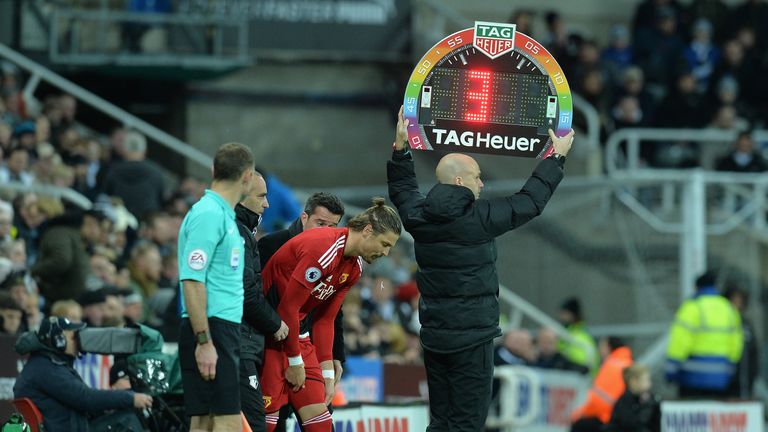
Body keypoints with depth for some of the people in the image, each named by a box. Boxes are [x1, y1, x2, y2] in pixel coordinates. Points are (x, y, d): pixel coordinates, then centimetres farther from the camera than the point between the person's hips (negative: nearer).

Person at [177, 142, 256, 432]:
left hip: (223, 330, 10)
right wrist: (204, 341, -22)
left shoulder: (223, 215, 17)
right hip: (210, 331, -10)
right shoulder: (208, 215, -13)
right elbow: (191, 281, -19)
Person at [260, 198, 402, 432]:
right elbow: (288, 306, -21)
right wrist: (295, 361, -13)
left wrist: (327, 373, 9)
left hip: (295, 330, 9)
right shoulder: (324, 249, -23)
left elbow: (325, 320, 12)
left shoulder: (355, 267, 7)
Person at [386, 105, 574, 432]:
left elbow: (401, 190, 24)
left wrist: (400, 147, 30)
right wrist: (557, 157, 8)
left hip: (434, 339, 7)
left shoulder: (420, 217, 1)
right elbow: (530, 202, -4)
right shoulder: (478, 218, -14)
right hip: (472, 340, -7)